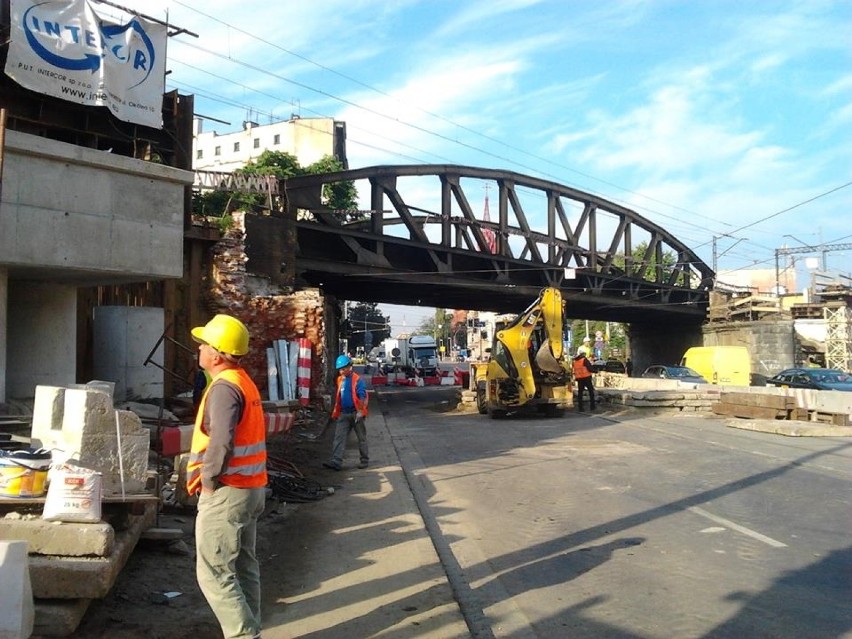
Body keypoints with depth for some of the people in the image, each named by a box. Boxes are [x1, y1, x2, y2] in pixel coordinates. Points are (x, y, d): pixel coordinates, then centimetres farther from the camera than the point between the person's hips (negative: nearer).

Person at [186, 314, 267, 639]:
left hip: (226, 493, -10)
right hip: (252, 488, 10)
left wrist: (207, 480, -16)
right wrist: (205, 469, 12)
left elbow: (221, 443, -30)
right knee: (243, 568, 16)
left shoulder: (223, 387, -18)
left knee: (214, 574, -1)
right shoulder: (245, 382, 12)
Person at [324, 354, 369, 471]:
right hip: (343, 413, 6)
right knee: (339, 438, -3)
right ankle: (336, 461, -7)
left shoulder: (357, 380, -11)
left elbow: (362, 396, -16)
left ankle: (365, 460, 18)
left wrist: (360, 411, -22)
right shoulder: (340, 380, 10)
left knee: (361, 438, 7)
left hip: (355, 413, -6)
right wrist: (336, 413, 18)